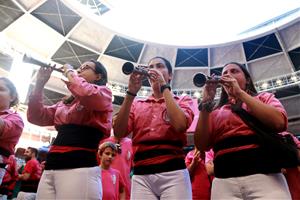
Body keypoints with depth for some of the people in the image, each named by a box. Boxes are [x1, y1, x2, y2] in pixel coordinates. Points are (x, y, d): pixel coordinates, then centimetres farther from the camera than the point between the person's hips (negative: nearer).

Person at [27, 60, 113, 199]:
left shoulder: (103, 92, 4)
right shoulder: (65, 102, 24)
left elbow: (86, 93, -18)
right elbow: (36, 117, 18)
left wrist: (69, 72, 0)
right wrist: (40, 83, 12)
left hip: (80, 167, -6)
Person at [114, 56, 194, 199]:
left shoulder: (182, 100, 8)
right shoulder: (137, 104, 12)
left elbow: (180, 125, -13)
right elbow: (119, 133, -2)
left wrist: (164, 87, -6)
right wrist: (131, 92, -7)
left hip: (173, 173, -1)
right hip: (141, 175, 2)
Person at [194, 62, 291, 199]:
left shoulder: (264, 97, 15)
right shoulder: (216, 112, 16)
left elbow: (279, 123, -6)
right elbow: (201, 145, 3)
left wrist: (240, 93, -5)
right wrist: (206, 102, -3)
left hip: (264, 176, -1)